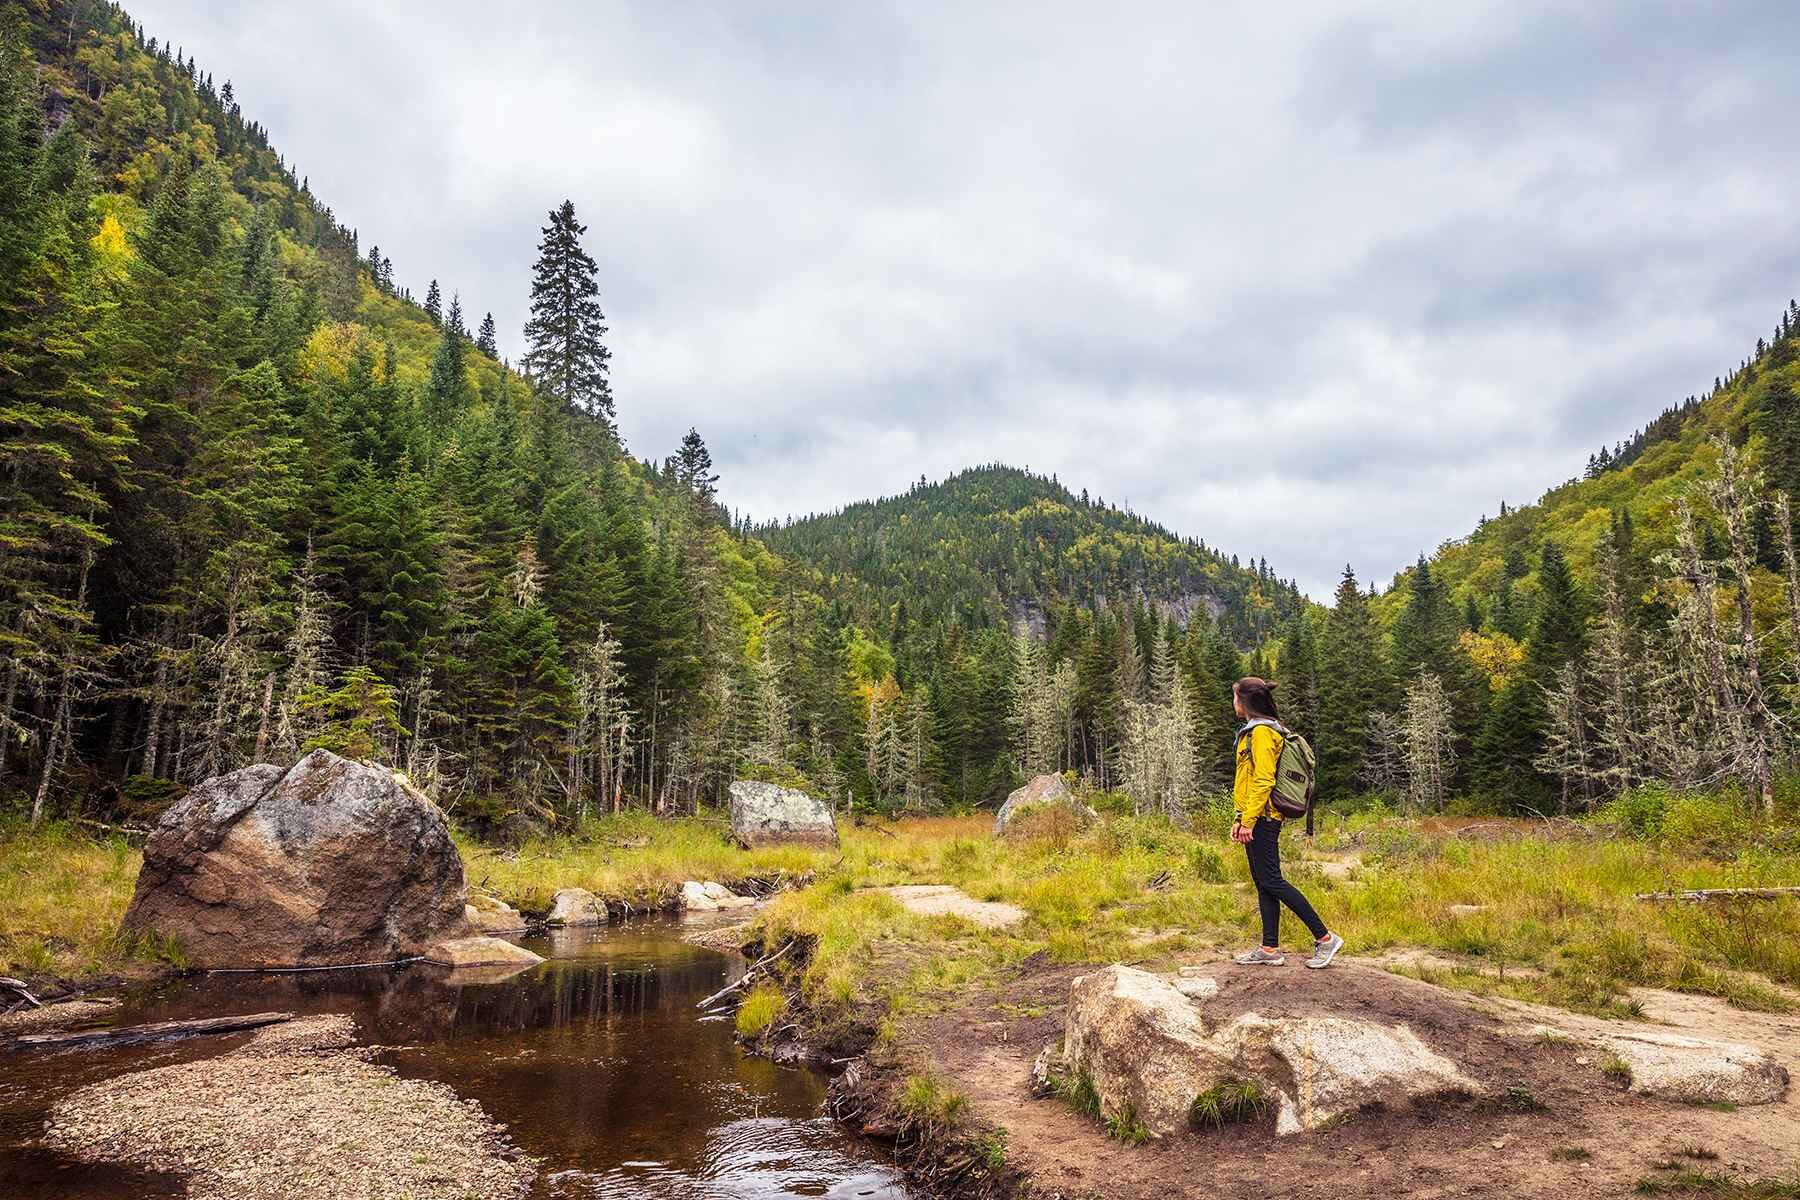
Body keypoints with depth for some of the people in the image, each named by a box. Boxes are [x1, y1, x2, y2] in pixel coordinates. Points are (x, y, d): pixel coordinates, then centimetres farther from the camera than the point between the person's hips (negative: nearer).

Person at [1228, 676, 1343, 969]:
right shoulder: (1253, 730, 18)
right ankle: (1270, 949, 14)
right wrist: (1241, 819, 19)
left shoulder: (1261, 732, -13)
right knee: (1263, 883, 10)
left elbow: (1263, 781, -20)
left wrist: (1248, 821, -21)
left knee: (1271, 881, -7)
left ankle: (1325, 938, -1)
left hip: (1262, 819, -10)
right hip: (1257, 818, 10)